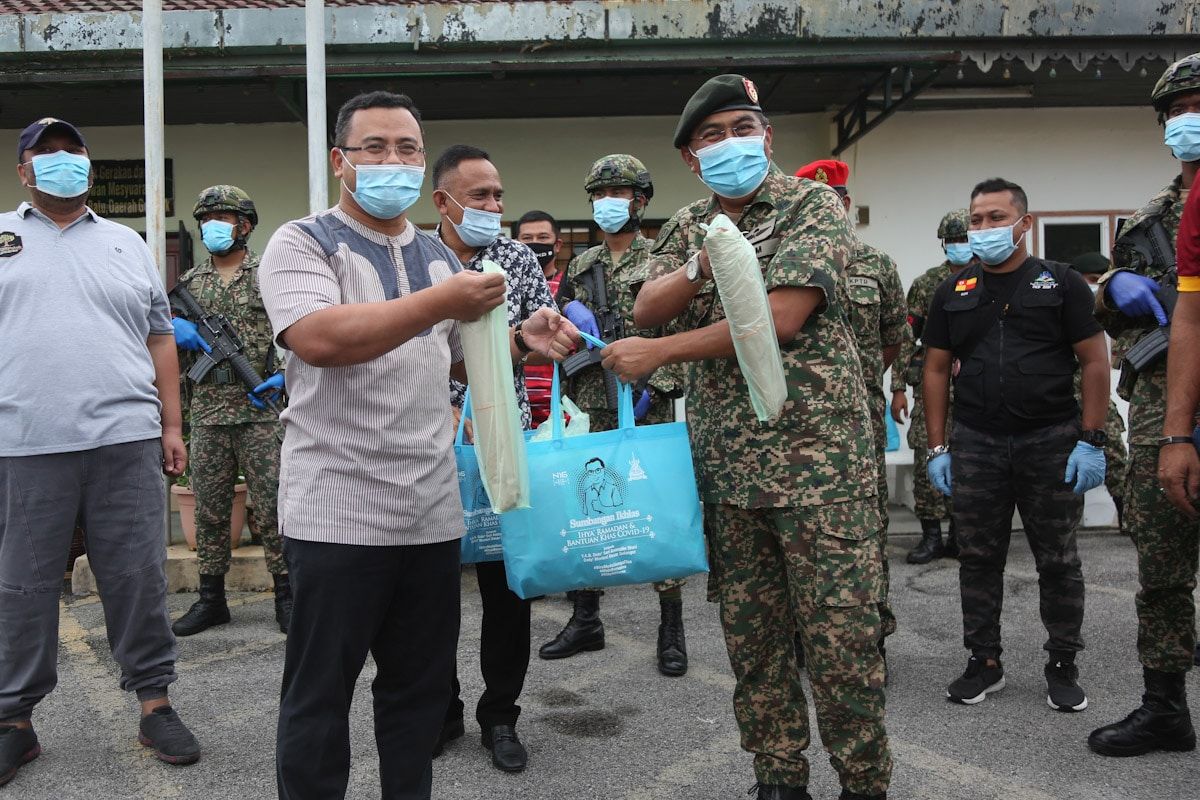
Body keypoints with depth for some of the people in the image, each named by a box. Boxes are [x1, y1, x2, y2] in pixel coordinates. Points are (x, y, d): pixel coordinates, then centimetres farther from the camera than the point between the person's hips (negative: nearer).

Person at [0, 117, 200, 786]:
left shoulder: (127, 242, 16)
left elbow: (160, 338, 15)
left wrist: (171, 426, 8)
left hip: (126, 438, 1)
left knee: (139, 578, 4)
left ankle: (155, 700, 15)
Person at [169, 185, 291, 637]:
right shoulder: (189, 282, 15)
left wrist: (284, 376, -12)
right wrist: (175, 332, -3)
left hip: (260, 409, -4)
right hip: (206, 412, 4)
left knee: (272, 505, -2)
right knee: (209, 509, 9)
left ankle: (286, 595, 7)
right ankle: (211, 599, 19)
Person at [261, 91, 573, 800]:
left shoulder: (440, 255, 16)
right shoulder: (302, 243, -3)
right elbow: (319, 340, -22)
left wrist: (521, 338, 6)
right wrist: (441, 302, -24)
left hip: (433, 509, 6)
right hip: (338, 510, -5)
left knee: (421, 687, 15)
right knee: (320, 693, 7)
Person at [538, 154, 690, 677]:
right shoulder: (579, 266, 15)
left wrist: (653, 384, -15)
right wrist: (570, 314, -3)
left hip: (649, 408, -5)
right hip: (593, 409, 5)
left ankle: (671, 629, 8)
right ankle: (585, 620, 21)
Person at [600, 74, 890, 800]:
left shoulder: (813, 206, -3)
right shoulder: (687, 227, 14)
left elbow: (781, 318, -16)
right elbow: (645, 311, 2)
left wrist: (659, 352, -11)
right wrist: (700, 266, -18)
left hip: (818, 454, -5)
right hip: (726, 461, 5)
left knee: (842, 634, -1)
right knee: (752, 633, 11)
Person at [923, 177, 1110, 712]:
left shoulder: (1060, 283, 1)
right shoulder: (953, 292, 9)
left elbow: (1094, 362, -1)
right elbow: (937, 370, 9)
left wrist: (1091, 441, -9)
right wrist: (937, 448, 3)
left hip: (1052, 443, -2)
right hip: (975, 445, 3)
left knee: (1058, 561, 6)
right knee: (978, 559, 8)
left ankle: (1063, 667, 20)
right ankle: (984, 662, 21)